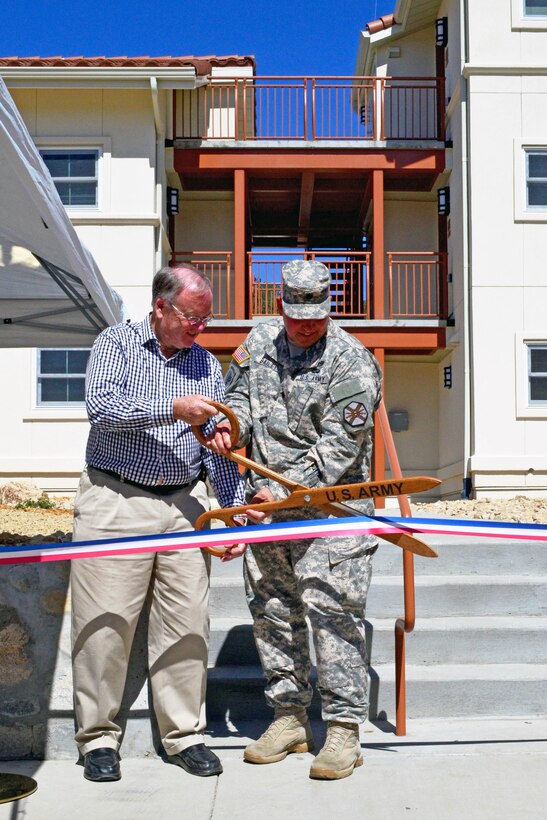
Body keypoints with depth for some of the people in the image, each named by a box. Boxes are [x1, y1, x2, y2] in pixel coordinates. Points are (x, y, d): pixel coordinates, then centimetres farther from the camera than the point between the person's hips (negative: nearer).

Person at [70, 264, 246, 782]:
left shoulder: (206, 364, 14)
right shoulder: (115, 344, 3)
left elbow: (219, 447, 12)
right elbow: (101, 407, -15)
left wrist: (236, 508, 2)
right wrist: (173, 408, -21)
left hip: (184, 504, 4)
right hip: (115, 501, -3)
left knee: (187, 622, 4)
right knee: (106, 622, -1)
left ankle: (184, 733, 18)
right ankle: (98, 736, 14)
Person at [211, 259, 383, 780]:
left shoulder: (352, 363, -12)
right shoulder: (261, 340, 8)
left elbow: (338, 450, -16)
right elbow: (240, 394, 22)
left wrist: (284, 492, -19)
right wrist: (229, 424, -2)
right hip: (266, 501, 6)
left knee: (331, 612, -8)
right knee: (270, 611, 11)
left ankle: (344, 731, 3)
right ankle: (289, 718, 25)